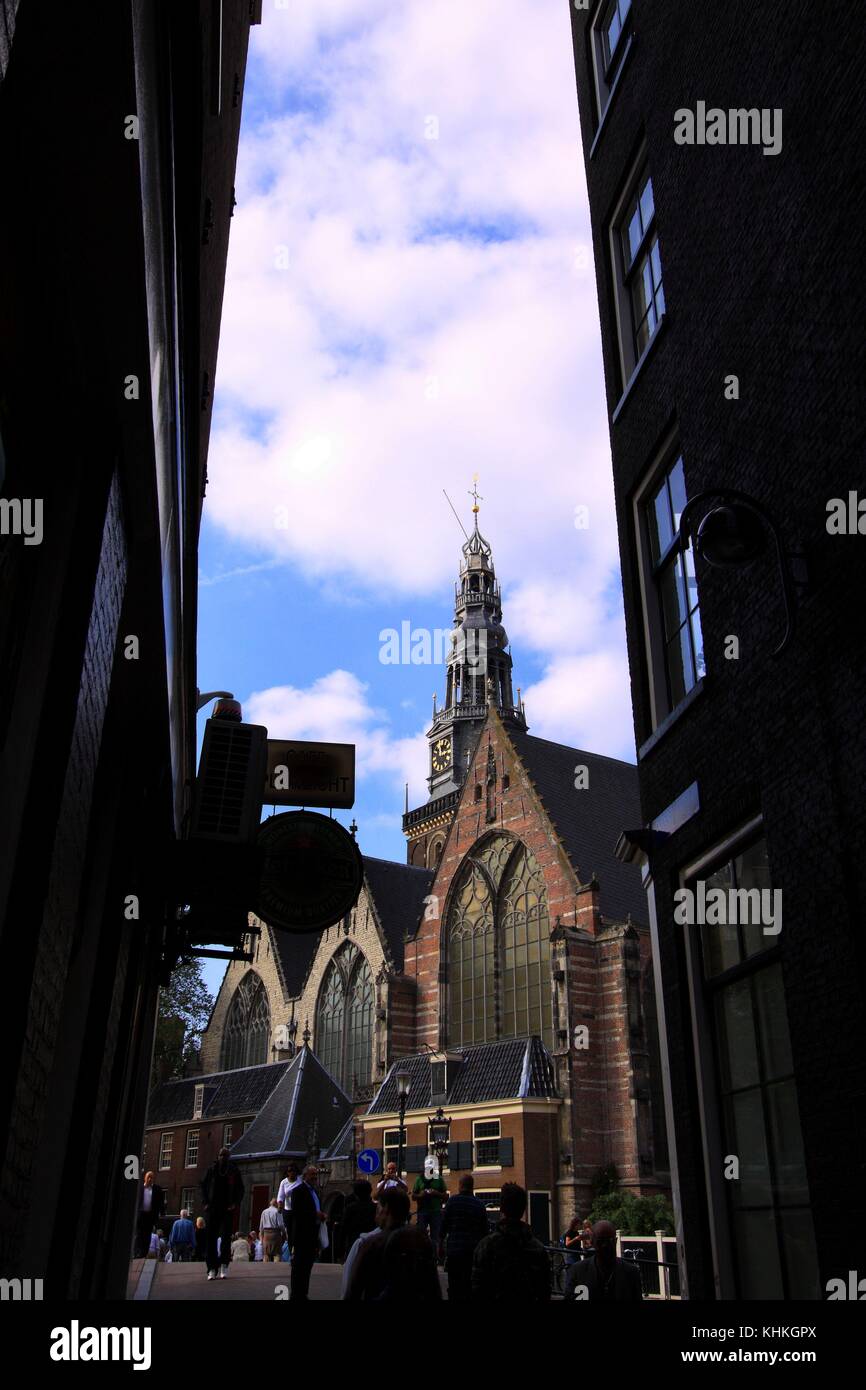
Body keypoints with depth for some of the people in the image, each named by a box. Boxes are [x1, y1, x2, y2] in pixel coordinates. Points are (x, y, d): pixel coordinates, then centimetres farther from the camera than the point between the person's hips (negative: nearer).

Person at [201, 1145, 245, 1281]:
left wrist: (235, 1204, -5)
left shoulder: (234, 1170, 3)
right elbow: (204, 1185, 10)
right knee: (211, 1237, 0)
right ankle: (212, 1268, 5)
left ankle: (224, 1265, 7)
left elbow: (240, 1189, 6)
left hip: (228, 1209, -1)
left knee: (226, 1237, -4)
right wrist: (206, 1202, 0)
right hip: (213, 1208, 1)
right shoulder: (212, 1169, 5)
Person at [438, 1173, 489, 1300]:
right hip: (474, 1252, 3)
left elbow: (443, 1226, -4)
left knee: (454, 1286, 3)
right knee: (470, 1286, 10)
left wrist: (440, 1246, 6)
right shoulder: (480, 1205, 4)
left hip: (454, 1250, -3)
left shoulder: (452, 1201, -5)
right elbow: (485, 1231, 9)